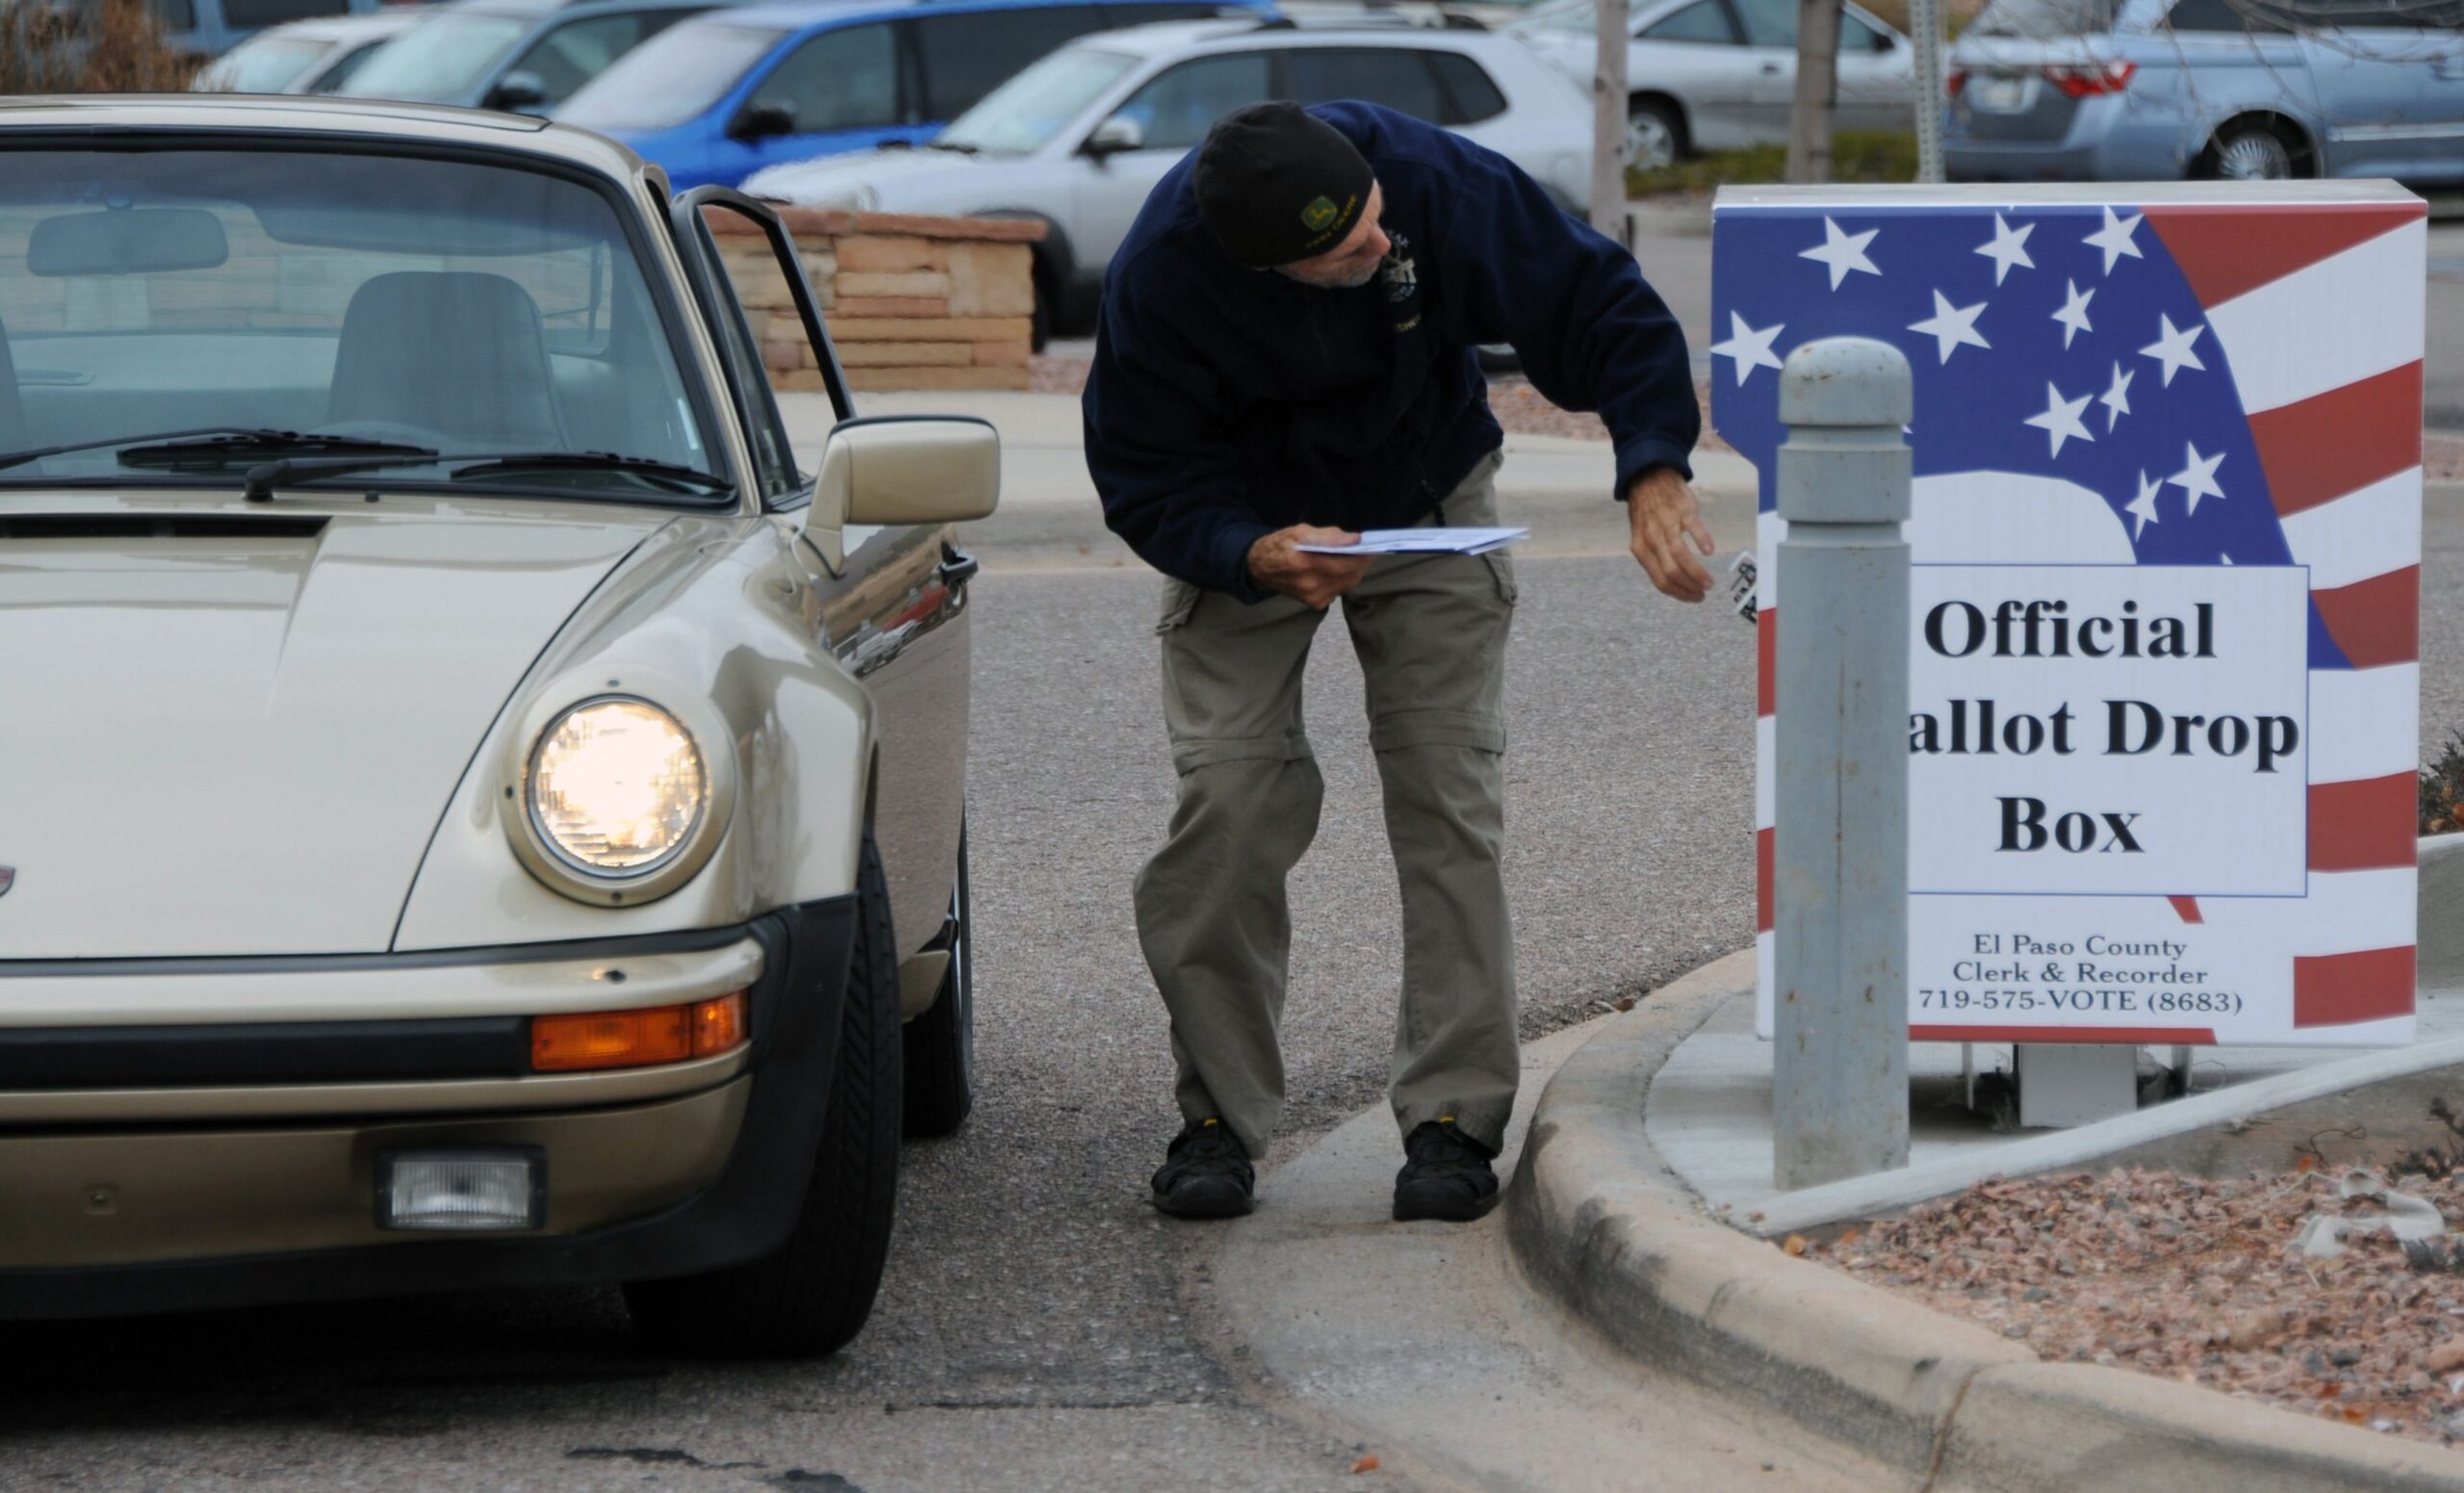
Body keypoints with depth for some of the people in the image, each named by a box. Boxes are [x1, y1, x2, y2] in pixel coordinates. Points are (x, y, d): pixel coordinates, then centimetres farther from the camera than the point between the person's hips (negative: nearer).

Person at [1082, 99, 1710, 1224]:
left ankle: (1453, 1117, -4)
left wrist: (1654, 475, -32)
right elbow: (1144, 485, -19)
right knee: (1231, 795, -14)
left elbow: (1601, 307, -20)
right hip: (1242, 530, -1)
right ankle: (1219, 1113, 0)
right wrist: (1259, 560, -38)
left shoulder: (1440, 183, -31)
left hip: (1431, 514, 1)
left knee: (1449, 795, -10)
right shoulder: (1158, 280, -31)